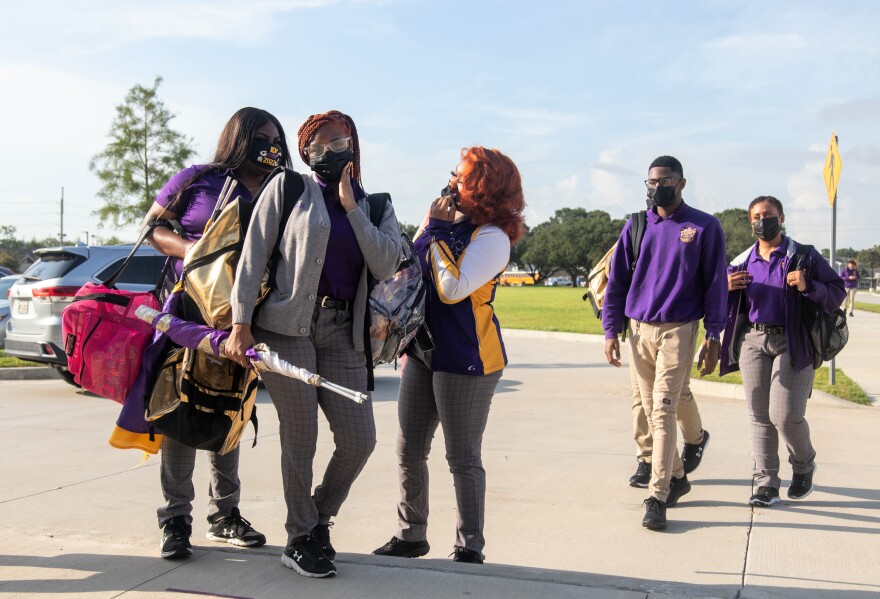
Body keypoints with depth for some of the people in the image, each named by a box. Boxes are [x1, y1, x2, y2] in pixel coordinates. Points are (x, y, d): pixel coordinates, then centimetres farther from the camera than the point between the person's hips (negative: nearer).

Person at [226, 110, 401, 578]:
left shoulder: (376, 207, 15)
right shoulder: (287, 188, 5)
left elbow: (386, 266, -2)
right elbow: (253, 256, -1)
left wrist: (351, 206, -4)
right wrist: (241, 323, -9)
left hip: (342, 332, 4)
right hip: (288, 325, -3)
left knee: (360, 440, 0)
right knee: (300, 438, -1)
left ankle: (318, 518, 26)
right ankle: (300, 540, 17)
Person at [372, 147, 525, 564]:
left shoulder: (493, 237, -15)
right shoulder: (450, 223, 8)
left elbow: (453, 288, -26)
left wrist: (436, 231, -18)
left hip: (465, 358, -8)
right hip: (423, 350, 8)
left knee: (463, 459, 1)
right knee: (409, 451, 12)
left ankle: (470, 549, 14)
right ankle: (411, 536, 27)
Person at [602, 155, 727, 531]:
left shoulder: (705, 228, 0)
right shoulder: (636, 227, 9)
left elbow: (715, 285, 1)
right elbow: (616, 281, 11)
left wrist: (713, 338, -5)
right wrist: (611, 331, 4)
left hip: (678, 331, -4)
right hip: (639, 330, 4)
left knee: (663, 411, -11)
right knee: (651, 412, 10)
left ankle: (657, 497, -8)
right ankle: (676, 476, 28)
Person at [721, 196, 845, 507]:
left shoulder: (804, 257, 2)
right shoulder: (741, 262, 13)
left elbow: (837, 291, -1)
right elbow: (726, 306, 21)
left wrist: (807, 287, -19)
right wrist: (726, 288, -1)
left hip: (792, 343, -4)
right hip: (752, 341, 4)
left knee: (785, 416, -9)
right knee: (759, 416, 4)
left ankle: (804, 465, 22)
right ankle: (766, 484, 12)